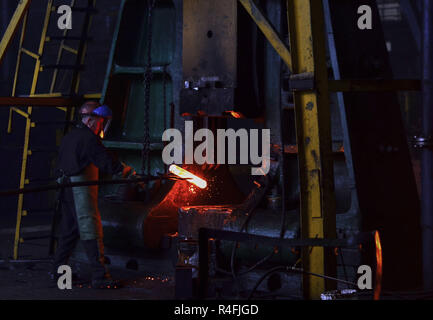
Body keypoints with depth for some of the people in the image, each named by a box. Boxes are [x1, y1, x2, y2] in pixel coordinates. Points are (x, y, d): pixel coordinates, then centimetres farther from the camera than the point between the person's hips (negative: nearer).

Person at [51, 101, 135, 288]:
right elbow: (106, 161, -13)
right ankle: (100, 276, -10)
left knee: (69, 229, 16)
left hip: (66, 188, 9)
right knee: (91, 231, -9)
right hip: (82, 190, -9)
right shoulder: (88, 138, -11)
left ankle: (58, 271, 21)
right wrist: (128, 172, 1)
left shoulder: (69, 137, 18)